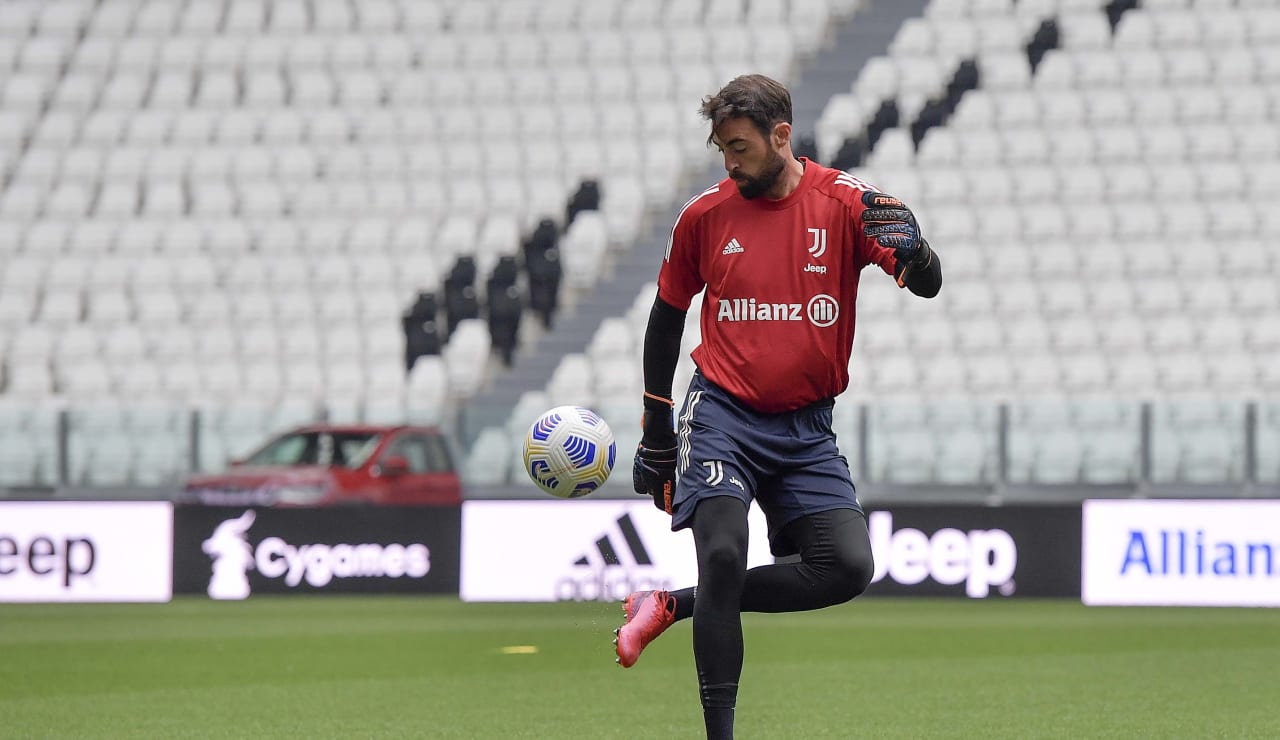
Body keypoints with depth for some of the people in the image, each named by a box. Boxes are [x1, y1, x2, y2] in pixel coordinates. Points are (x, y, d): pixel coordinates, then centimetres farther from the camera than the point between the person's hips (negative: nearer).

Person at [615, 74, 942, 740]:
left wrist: (909, 247, -35)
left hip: (806, 428, 1)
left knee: (848, 567, -14)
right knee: (723, 554, -21)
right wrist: (656, 431, 13)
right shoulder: (704, 216, 0)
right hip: (722, 415, -1)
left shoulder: (842, 203, -3)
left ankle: (677, 606, 1)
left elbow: (928, 285, -10)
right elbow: (667, 314, 13)